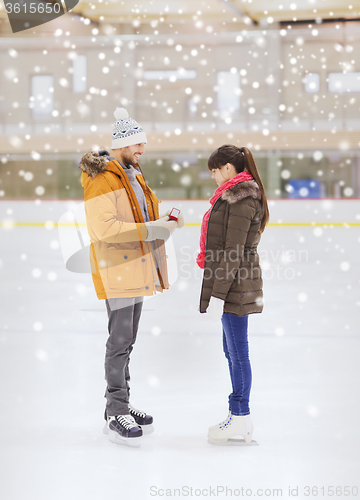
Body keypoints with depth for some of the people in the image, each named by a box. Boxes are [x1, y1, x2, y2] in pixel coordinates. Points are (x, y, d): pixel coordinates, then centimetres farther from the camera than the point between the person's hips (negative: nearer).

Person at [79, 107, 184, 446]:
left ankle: (119, 405, 26)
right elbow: (105, 227, -24)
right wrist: (149, 230, -26)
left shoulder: (133, 176, 17)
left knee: (127, 341, 16)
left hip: (136, 268, 10)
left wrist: (165, 222, 4)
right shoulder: (101, 179, -15)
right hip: (116, 270, -10)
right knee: (120, 342, -8)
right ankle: (116, 416, -3)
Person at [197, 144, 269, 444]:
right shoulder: (236, 195, 16)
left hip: (234, 287, -11)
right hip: (237, 286, 11)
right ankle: (239, 416, 23)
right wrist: (217, 291, 22)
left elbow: (234, 253, -20)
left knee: (237, 352, -3)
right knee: (232, 351, 15)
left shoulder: (242, 200, -16)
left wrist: (218, 295, -20)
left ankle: (240, 419, 5)